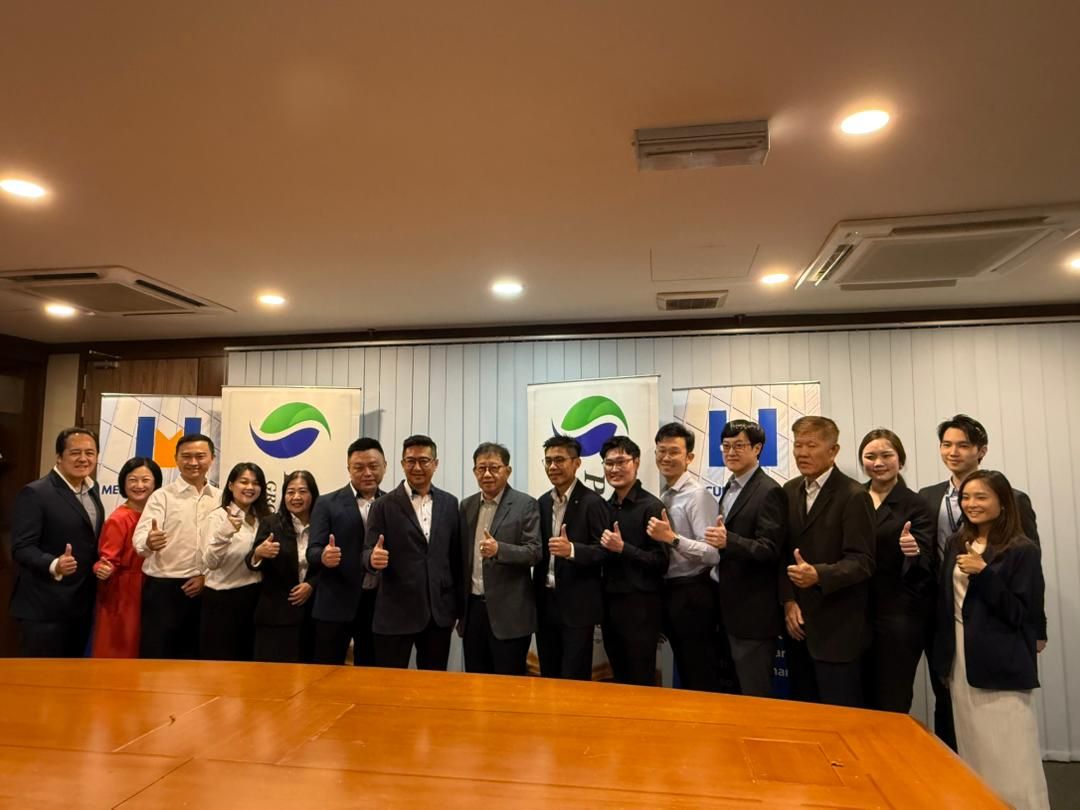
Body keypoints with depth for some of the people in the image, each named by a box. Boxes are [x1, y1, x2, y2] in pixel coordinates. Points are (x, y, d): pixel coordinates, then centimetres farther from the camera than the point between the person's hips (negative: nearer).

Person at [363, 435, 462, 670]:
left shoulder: (450, 503, 6)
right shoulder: (384, 505, -3)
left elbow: (456, 557, 9)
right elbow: (368, 552, -4)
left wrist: (459, 609, 9)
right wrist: (374, 558, -28)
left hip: (439, 612, 3)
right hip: (396, 613, -3)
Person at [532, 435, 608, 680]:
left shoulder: (592, 502, -11)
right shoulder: (543, 502, 9)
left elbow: (604, 550, -15)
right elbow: (540, 550, 13)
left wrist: (572, 550, -31)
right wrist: (537, 595, 3)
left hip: (577, 605, -6)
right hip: (546, 602, 6)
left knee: (574, 681, 2)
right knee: (548, 677, 15)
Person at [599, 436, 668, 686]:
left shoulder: (651, 506, -11)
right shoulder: (607, 507, 9)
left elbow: (661, 562, -14)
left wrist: (623, 548, -20)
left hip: (641, 606, -6)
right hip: (610, 604, 6)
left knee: (641, 683, 5)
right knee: (620, 680, 17)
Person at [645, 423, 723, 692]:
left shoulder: (698, 495, -15)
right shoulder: (663, 496, 10)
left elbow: (714, 553, -23)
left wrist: (672, 538, -28)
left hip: (692, 595, -8)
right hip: (668, 591, 8)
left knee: (703, 680, 4)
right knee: (684, 673, 21)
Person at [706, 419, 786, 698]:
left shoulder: (769, 492, -15)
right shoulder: (730, 488, 12)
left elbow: (769, 550, -22)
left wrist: (727, 541, -35)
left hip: (754, 611, -9)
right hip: (729, 605, 9)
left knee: (755, 694, 2)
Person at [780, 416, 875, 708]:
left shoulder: (854, 496, -12)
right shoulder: (790, 491, 7)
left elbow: (862, 562, -16)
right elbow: (783, 552, 9)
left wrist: (818, 575, -32)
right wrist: (788, 601, -2)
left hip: (837, 629, -6)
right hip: (797, 622, 6)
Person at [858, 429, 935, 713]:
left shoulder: (915, 506, -4)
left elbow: (928, 567, -10)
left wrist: (914, 553, -31)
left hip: (899, 617, -3)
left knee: (891, 706, 3)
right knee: (858, 703, 13)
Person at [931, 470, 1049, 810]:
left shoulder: (1023, 551, -9)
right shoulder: (956, 544, 8)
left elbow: (1024, 614, -13)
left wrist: (984, 573, -21)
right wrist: (943, 657, 10)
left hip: (1001, 666, -6)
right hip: (961, 662, 6)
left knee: (1009, 756, 0)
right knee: (973, 752, 14)